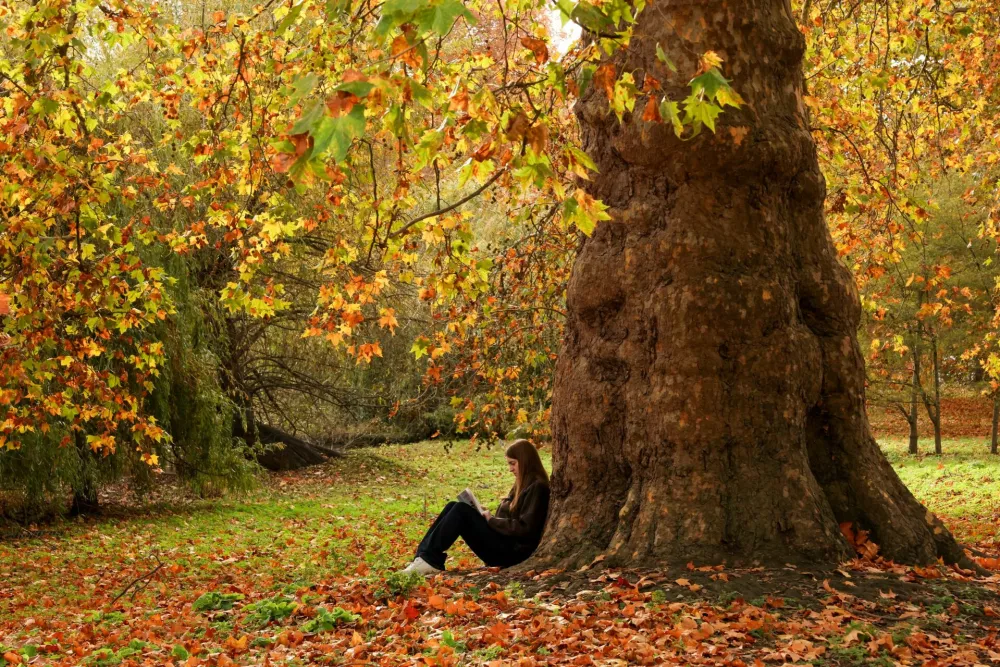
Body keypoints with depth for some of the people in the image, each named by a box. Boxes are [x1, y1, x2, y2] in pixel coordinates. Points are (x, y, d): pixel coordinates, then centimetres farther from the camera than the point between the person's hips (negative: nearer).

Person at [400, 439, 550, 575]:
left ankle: (430, 560, -20)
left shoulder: (537, 487, -11)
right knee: (453, 507, -4)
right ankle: (424, 556, -14)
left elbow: (525, 528, -19)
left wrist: (492, 521, -12)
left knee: (461, 510, -20)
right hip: (502, 543, 9)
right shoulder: (523, 484, 19)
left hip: (512, 551, -9)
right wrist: (489, 516, 2)